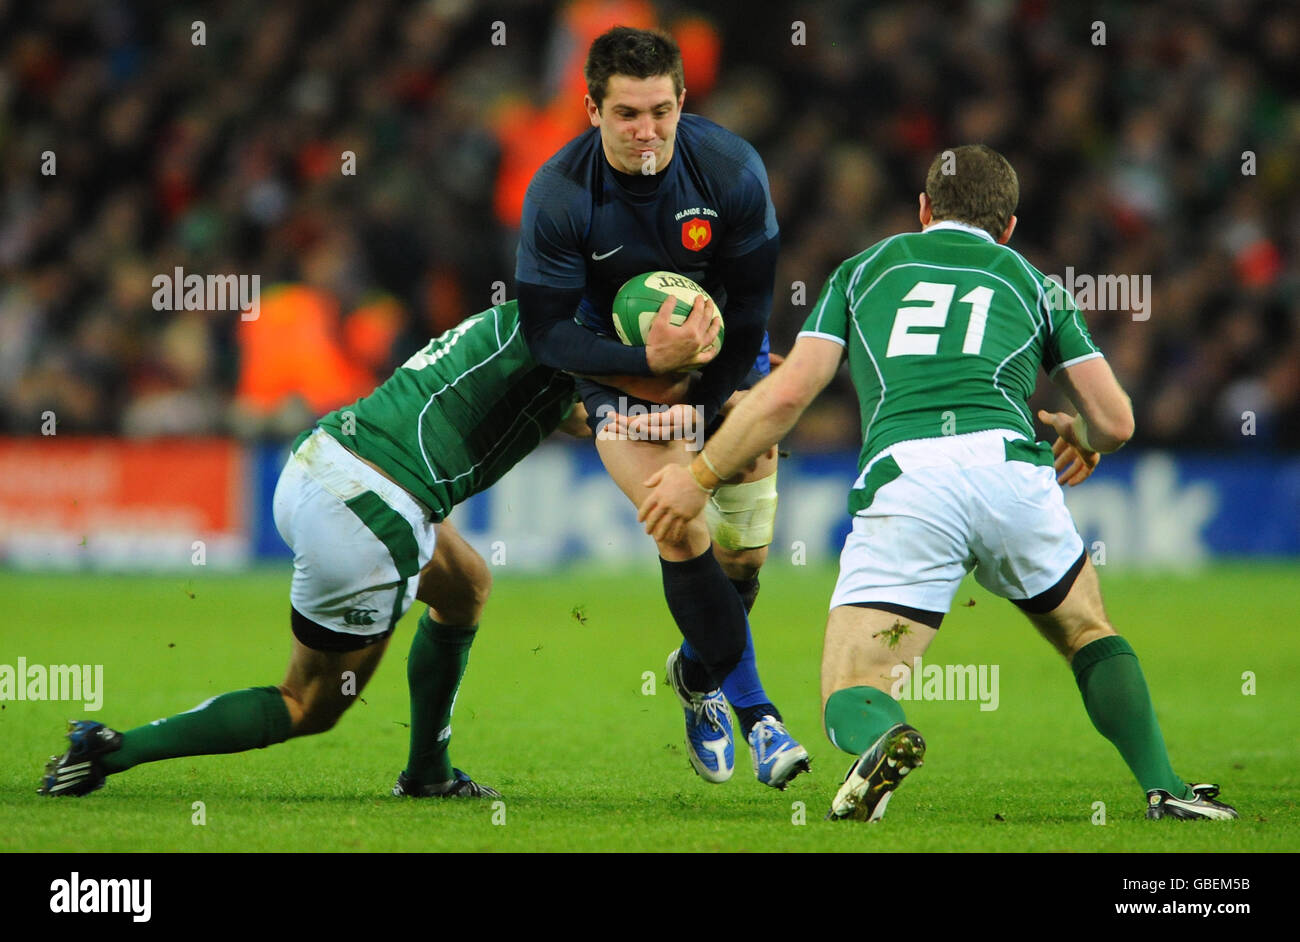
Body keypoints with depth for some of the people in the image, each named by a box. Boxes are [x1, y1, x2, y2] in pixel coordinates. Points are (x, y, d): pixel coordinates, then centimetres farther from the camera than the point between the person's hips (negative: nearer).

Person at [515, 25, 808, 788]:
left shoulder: (731, 168, -21)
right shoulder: (558, 196, -24)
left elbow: (751, 306, -12)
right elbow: (548, 330, -19)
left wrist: (698, 402, -15)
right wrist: (650, 362, -32)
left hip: (726, 355, 2)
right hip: (621, 360, -2)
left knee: (747, 547, -1)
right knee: (683, 532, -19)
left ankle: (699, 677, 29)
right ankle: (754, 710, -9)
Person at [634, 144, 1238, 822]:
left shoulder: (866, 268, 27)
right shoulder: (1031, 282, 28)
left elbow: (787, 393, 16)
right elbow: (1116, 421, 25)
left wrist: (700, 477, 26)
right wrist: (1079, 436, 50)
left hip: (900, 477, -1)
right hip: (1007, 460, 1)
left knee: (850, 695, 2)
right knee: (1087, 633, 28)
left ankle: (883, 736, -33)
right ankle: (1162, 787, 13)